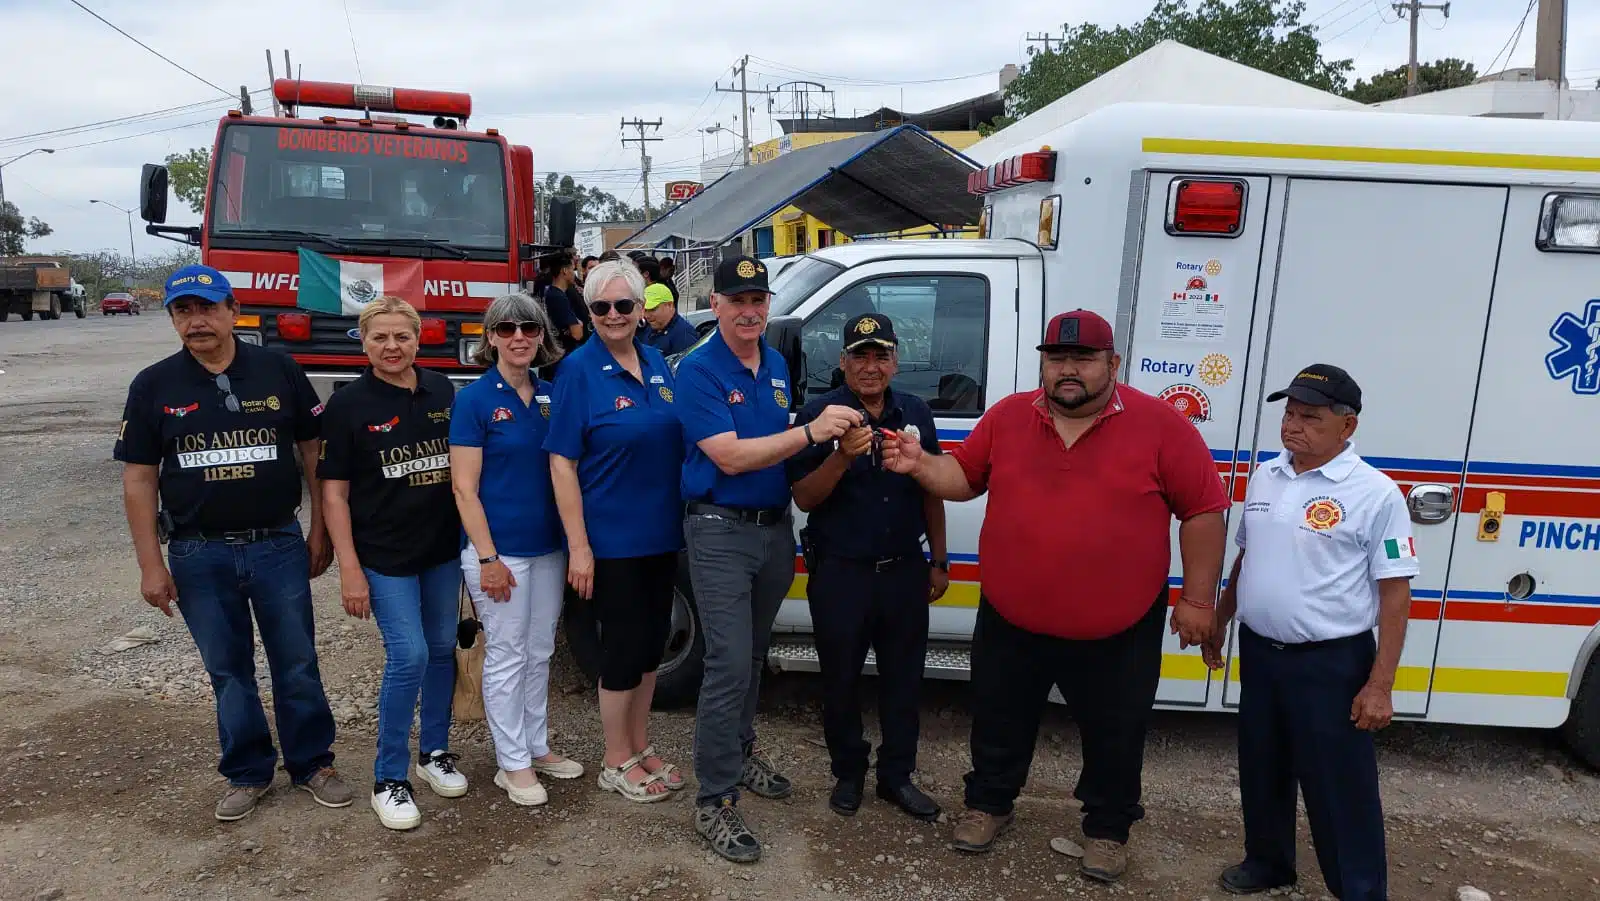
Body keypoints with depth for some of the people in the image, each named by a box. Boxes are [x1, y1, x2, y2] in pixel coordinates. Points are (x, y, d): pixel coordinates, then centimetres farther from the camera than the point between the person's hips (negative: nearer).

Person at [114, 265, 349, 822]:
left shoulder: (279, 372, -2)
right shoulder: (153, 387, -1)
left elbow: (314, 452, 3)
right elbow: (139, 480, 1)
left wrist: (321, 531, 2)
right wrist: (150, 566, -2)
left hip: (278, 545, -1)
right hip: (199, 555, 1)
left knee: (297, 665, 9)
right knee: (228, 671, 13)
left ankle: (313, 764, 25)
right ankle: (248, 774, 29)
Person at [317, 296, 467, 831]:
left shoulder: (443, 391, 4)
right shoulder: (348, 404, -6)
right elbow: (334, 491, -6)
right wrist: (349, 568, -12)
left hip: (444, 548, 4)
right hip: (385, 555, -4)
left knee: (442, 648, 12)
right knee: (408, 656, -8)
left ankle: (434, 752, 30)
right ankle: (389, 779, 8)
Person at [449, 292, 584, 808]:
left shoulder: (553, 394, 6)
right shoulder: (475, 400, -9)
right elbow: (464, 488, -11)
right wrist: (487, 557, -16)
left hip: (548, 547, 5)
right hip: (500, 549, -5)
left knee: (540, 652, 16)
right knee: (507, 656, 5)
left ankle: (537, 747, 31)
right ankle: (513, 764, 18)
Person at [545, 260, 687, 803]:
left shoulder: (657, 362, 6)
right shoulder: (581, 369, -11)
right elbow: (562, 462, -13)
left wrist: (683, 522, 10)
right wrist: (579, 546, -17)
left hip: (662, 534, 6)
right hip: (612, 539, -6)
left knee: (651, 642, 15)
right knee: (624, 647, 3)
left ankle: (640, 747, 33)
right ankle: (616, 763, 22)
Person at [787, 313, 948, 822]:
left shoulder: (916, 413, 5)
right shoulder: (819, 414, -7)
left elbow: (932, 492, 13)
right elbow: (804, 498, -12)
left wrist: (939, 561, 12)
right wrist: (843, 456, -28)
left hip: (905, 570, 4)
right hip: (840, 572, -3)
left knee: (904, 677, 13)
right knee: (841, 679, 11)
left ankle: (897, 776, 30)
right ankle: (848, 773, 31)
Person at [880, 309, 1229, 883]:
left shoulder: (1160, 425, -11)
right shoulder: (1007, 417, -2)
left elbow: (1203, 511, -7)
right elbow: (964, 477, 9)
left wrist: (1197, 599, -8)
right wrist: (920, 465, -12)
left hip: (1117, 634, -2)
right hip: (1010, 622, 2)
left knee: (1114, 740, 16)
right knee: (999, 726, 19)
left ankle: (1107, 828, 40)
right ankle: (988, 803, 43)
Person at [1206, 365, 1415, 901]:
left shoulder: (1375, 494, -13)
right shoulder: (1264, 477, 5)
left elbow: (1395, 595, -13)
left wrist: (1380, 685, -15)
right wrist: (1218, 621, 19)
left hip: (1332, 663, -6)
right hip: (1259, 652, 6)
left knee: (1340, 787, 4)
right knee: (1261, 770, 20)